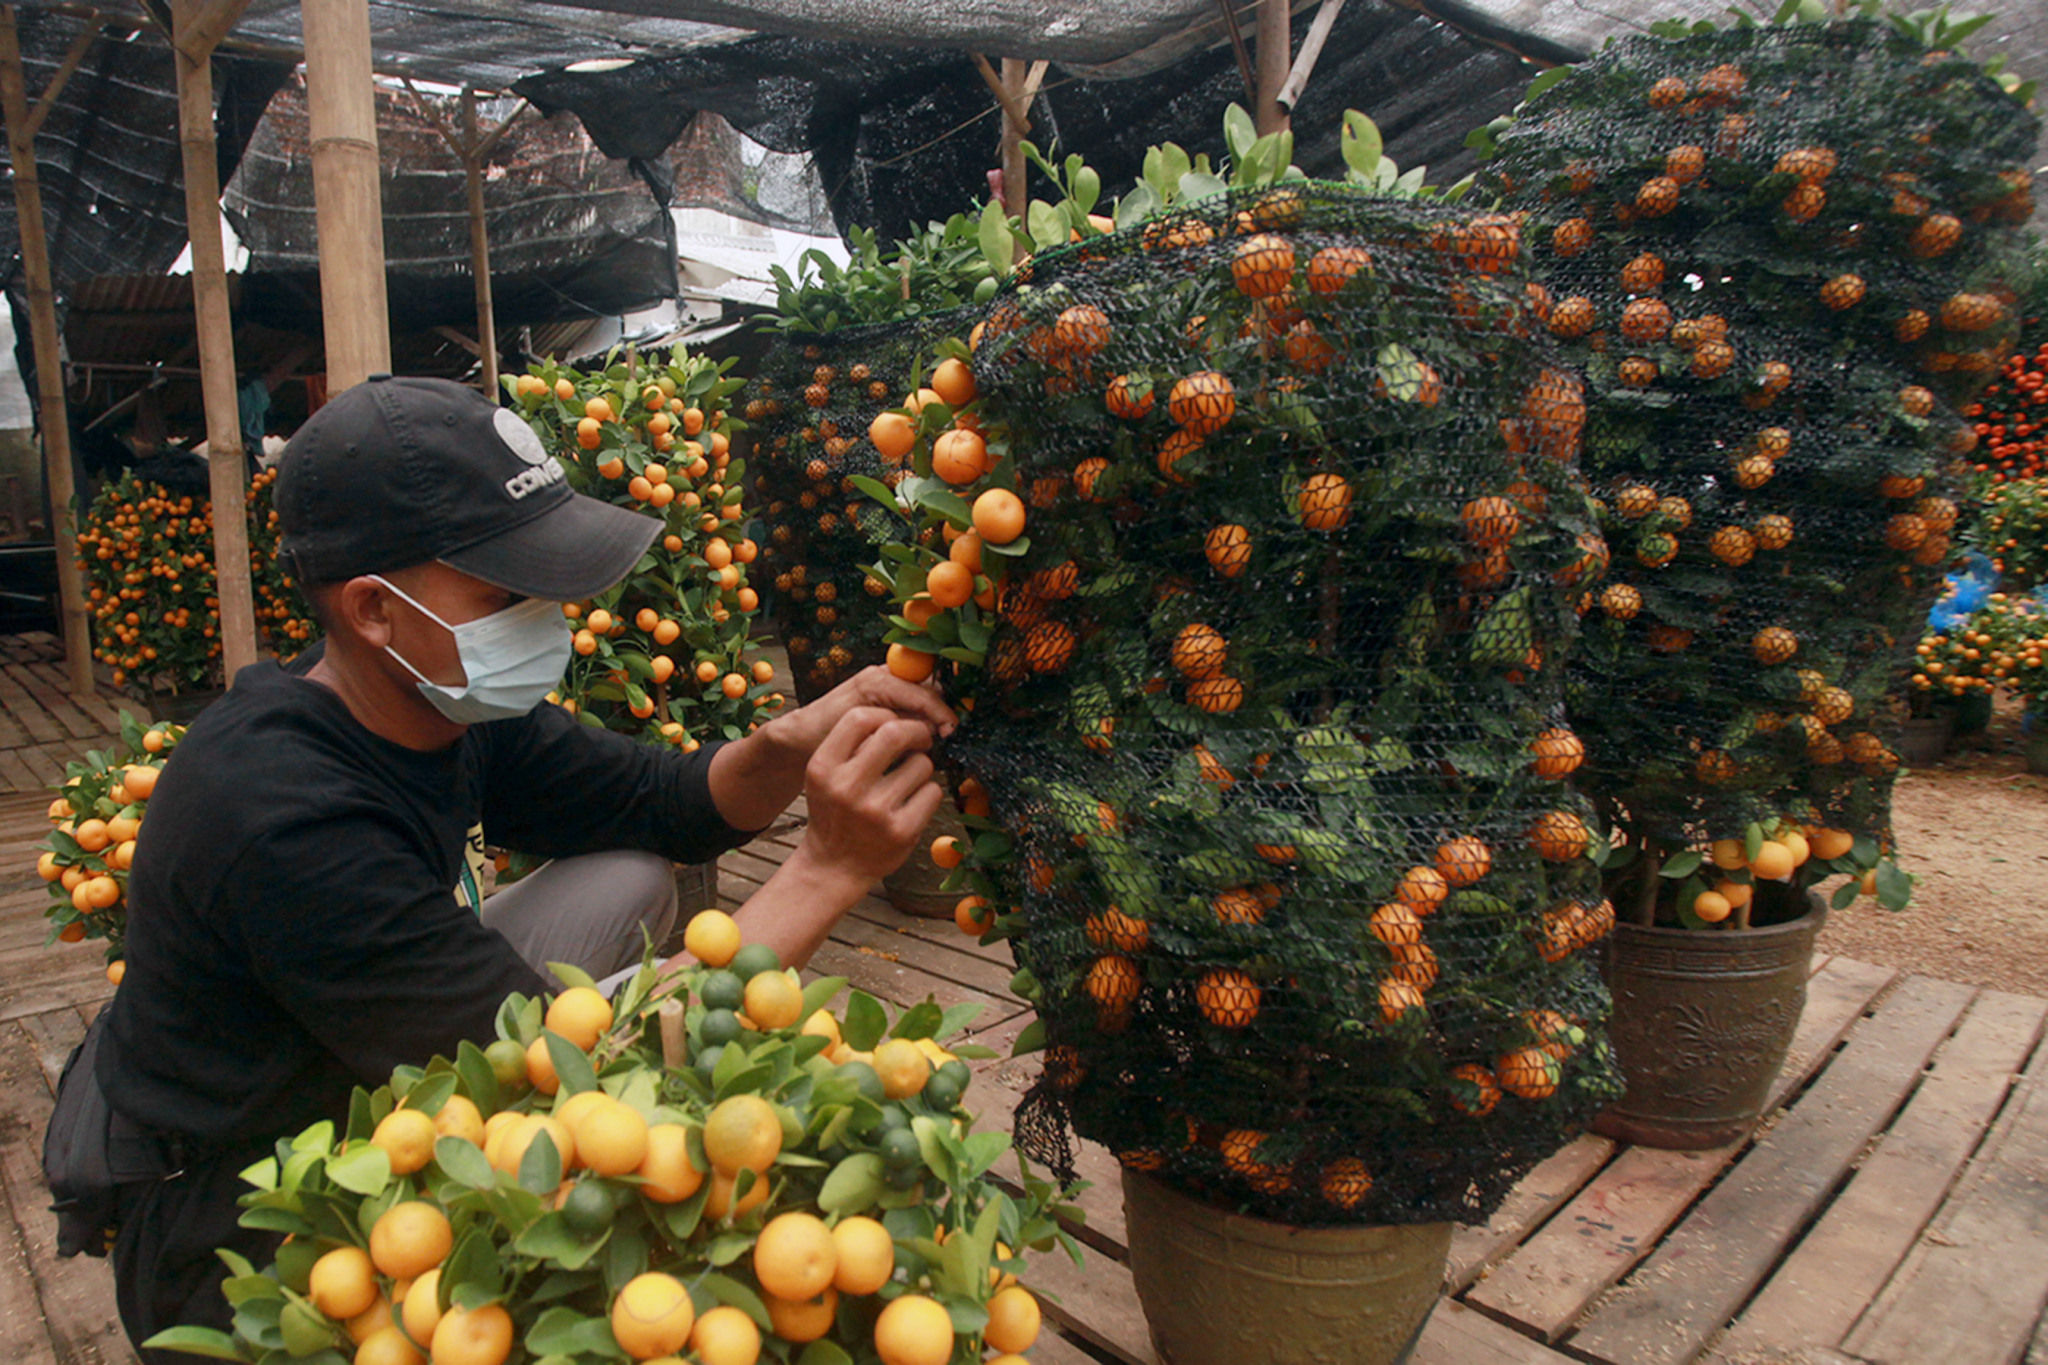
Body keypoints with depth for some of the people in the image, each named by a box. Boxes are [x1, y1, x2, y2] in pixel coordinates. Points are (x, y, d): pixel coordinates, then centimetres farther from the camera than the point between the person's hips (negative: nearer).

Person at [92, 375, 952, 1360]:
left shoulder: (453, 707, -9)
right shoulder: (281, 817, -35)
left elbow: (664, 803, -3)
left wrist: (794, 744, -26)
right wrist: (828, 871, -37)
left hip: (361, 1100, 8)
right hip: (236, 1237, -7)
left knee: (630, 886, -3)